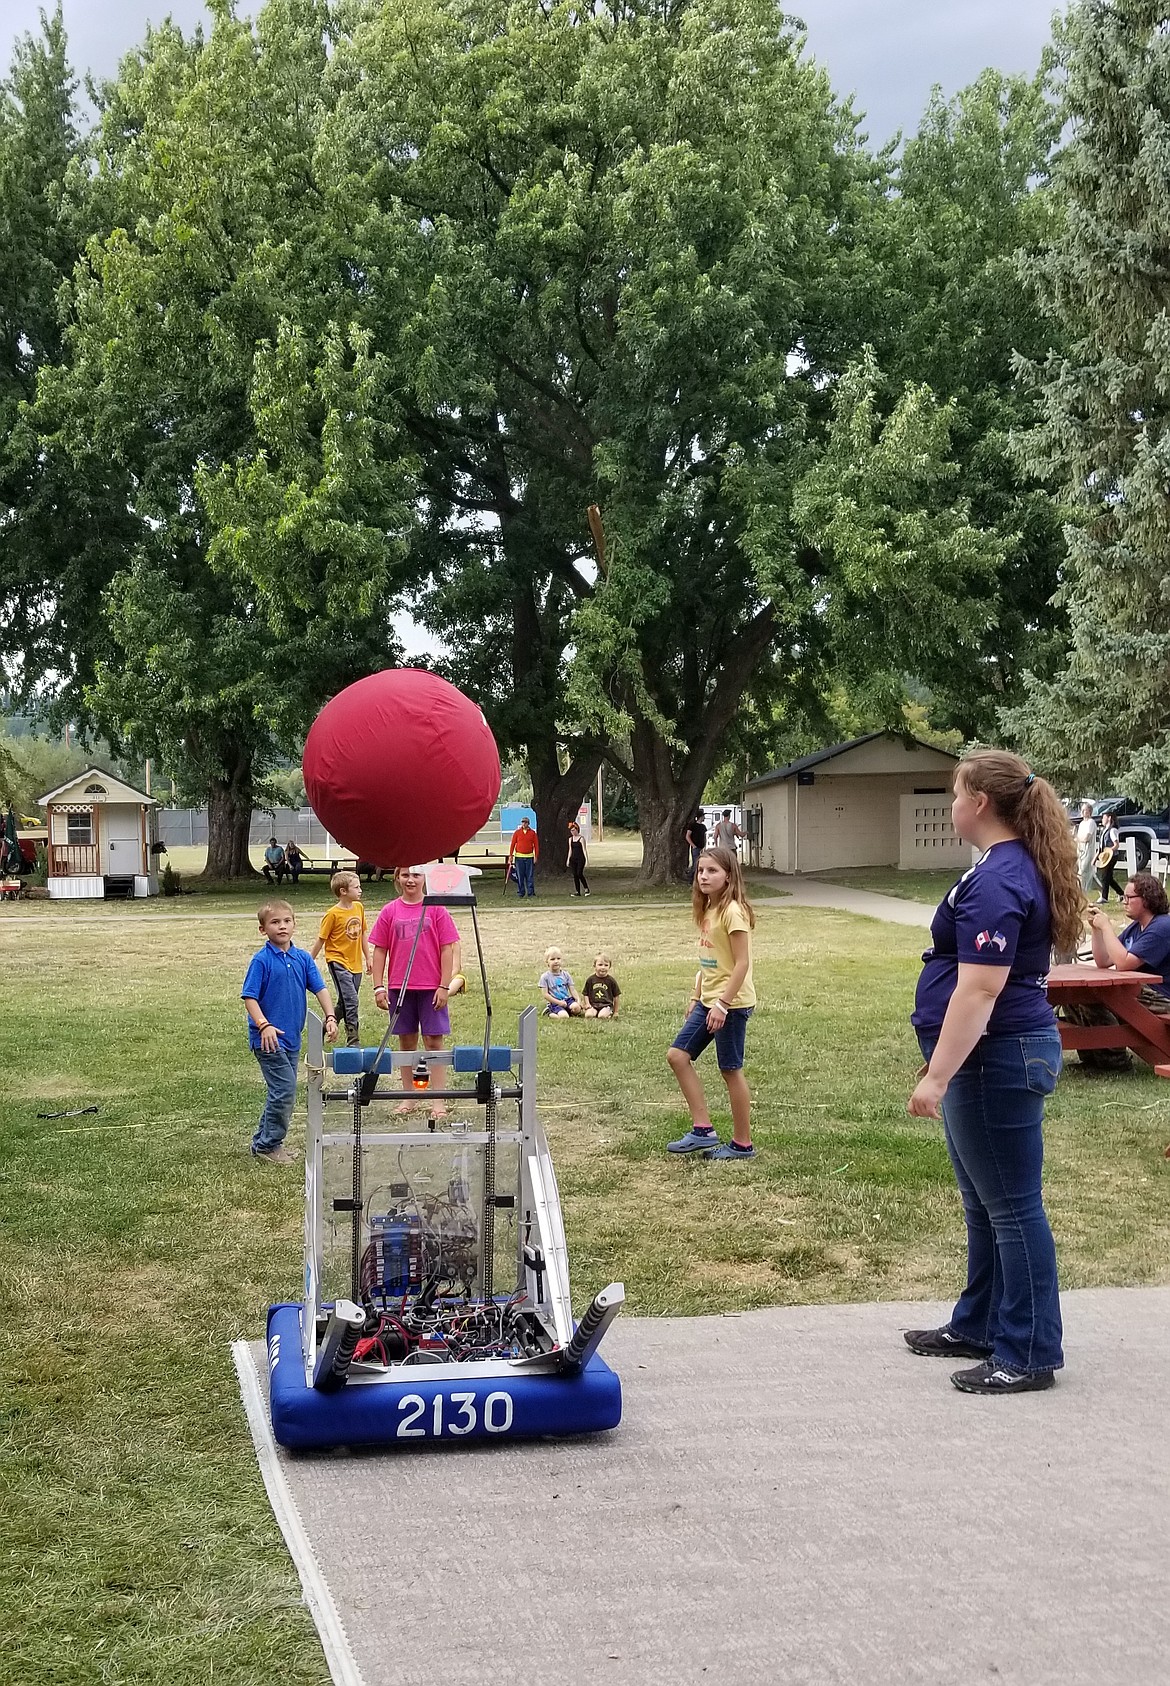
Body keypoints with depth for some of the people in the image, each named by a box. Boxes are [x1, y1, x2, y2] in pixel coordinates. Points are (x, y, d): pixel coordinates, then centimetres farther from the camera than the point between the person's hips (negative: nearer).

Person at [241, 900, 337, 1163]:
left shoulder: (303, 958, 5)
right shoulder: (262, 960, -11)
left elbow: (320, 988, 5)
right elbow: (249, 996, -12)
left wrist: (330, 1018, -9)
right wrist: (264, 1025, -24)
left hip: (291, 1038, 7)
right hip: (268, 1038, -7)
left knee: (280, 1092, 14)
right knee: (285, 1090, -11)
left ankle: (263, 1142, 27)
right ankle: (268, 1145, 2)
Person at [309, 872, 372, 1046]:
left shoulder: (359, 907, 6)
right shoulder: (333, 914, -13)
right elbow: (320, 940, -7)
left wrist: (368, 957, 18)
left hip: (356, 964, 7)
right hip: (338, 962, -7)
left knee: (345, 1004, 13)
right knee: (351, 1001, -14)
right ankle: (353, 1041, -10)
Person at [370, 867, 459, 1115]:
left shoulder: (436, 909, -2)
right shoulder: (390, 911, 3)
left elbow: (447, 949, -2)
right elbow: (380, 950, 6)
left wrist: (444, 986, -7)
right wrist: (379, 987, 1)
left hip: (431, 988, -2)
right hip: (399, 988, 2)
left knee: (434, 1041, 0)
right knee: (406, 1042, 10)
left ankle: (438, 1101, 3)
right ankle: (408, 1098, 19)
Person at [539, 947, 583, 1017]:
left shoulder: (566, 975, 11)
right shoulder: (545, 977, -1)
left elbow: (572, 990, 8)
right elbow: (545, 994, -6)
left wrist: (578, 999, -12)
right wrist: (559, 1002, -15)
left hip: (567, 999, 3)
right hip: (554, 1003, -3)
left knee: (576, 1007, -30)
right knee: (564, 1016, -29)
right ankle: (550, 1013, -2)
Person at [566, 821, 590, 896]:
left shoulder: (581, 838, -6)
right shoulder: (570, 839, 11)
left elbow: (584, 850, -8)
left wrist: (587, 860, -12)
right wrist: (568, 860, 15)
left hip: (580, 858, -6)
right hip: (573, 858, 6)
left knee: (579, 874, -16)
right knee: (575, 875, 0)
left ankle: (586, 888, 1)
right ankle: (577, 891, 4)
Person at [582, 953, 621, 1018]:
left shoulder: (611, 980, 2)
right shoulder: (590, 979, 5)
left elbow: (615, 997, 8)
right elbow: (586, 994, 12)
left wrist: (615, 1012, 10)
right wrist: (587, 1005, -5)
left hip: (606, 1005, -1)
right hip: (593, 1005, 1)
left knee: (602, 1016, -31)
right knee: (588, 1015, -27)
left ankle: (609, 1013, -1)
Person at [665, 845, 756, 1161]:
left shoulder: (732, 911, -17)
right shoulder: (708, 910, 10)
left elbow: (742, 963, -20)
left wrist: (722, 1004, -23)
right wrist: (697, 998, 18)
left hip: (732, 1003, -9)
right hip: (709, 1001, 9)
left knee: (731, 1070, 0)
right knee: (677, 1055, 5)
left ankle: (742, 1145, 13)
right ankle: (703, 1130, 10)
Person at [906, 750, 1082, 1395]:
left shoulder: (997, 881, -21)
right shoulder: (1014, 866, 12)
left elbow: (979, 989, -26)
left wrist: (936, 1076, -25)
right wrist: (943, 1064, 27)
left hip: (996, 1059, -11)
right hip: (997, 1056, 11)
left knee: (1012, 1207, -1)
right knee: (986, 1203, 19)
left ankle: (1029, 1354, 8)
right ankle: (978, 1326, 32)